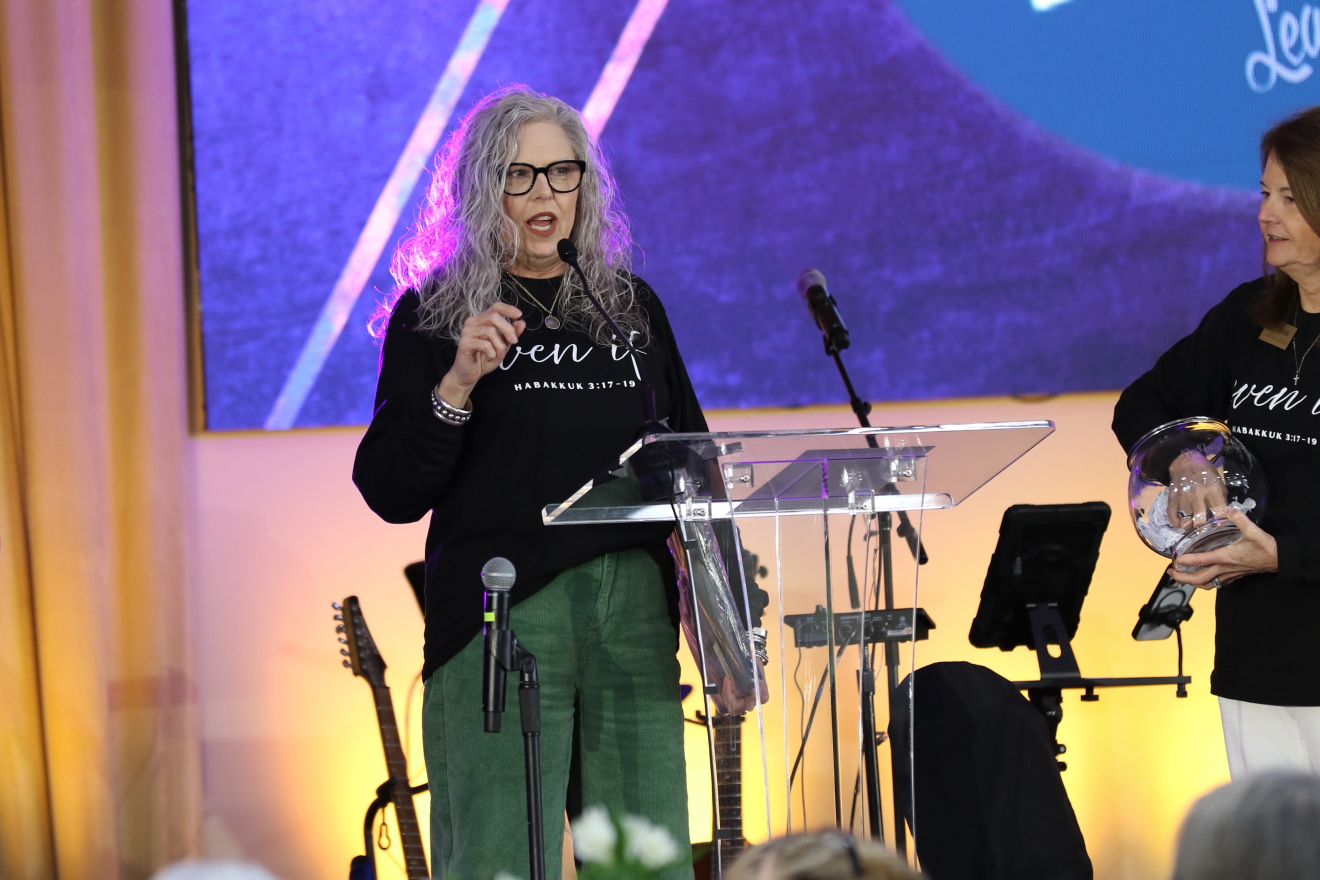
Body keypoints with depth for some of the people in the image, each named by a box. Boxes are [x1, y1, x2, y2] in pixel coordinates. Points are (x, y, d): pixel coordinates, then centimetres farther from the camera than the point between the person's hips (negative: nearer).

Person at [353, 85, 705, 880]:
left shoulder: (630, 304, 15)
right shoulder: (433, 315, 3)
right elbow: (390, 493, -3)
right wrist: (454, 385, -17)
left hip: (635, 607, 4)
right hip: (500, 613, -4)